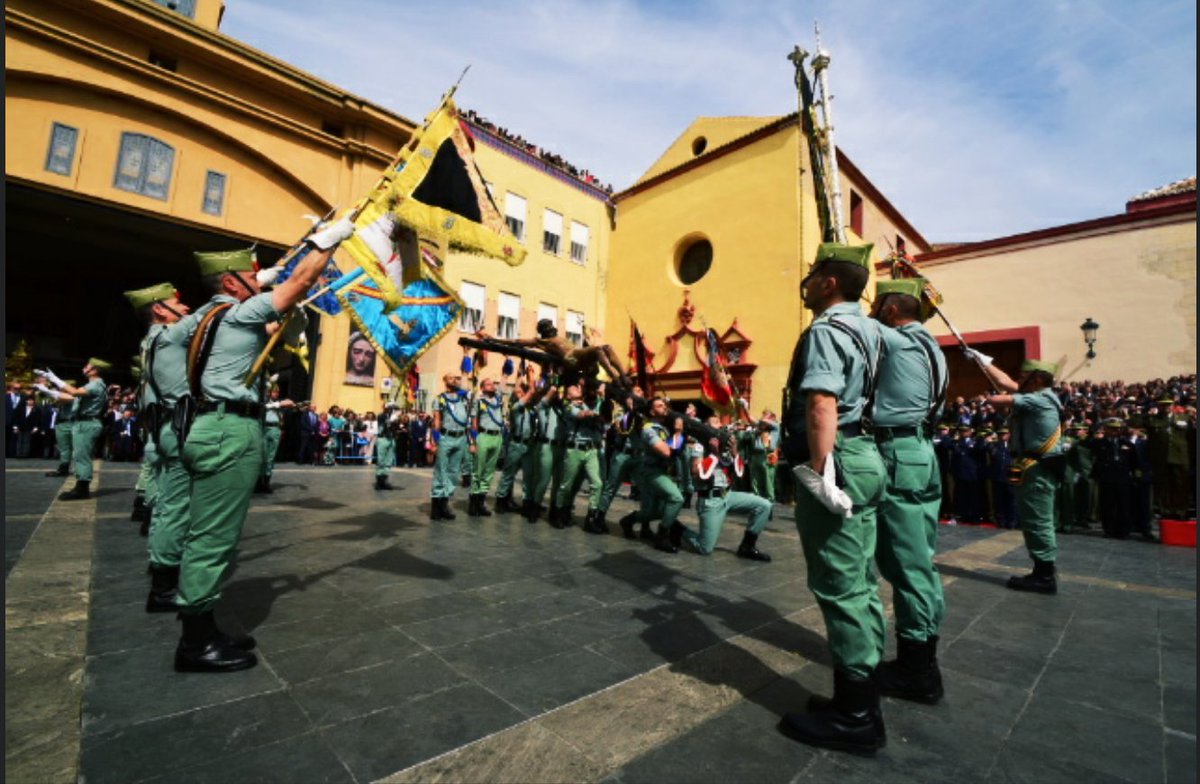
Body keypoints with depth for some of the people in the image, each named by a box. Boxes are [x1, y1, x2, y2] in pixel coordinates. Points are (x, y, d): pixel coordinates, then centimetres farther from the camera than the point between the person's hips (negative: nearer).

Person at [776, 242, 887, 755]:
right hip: (864, 457, 11)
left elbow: (822, 406, -27)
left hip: (835, 462, -11)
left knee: (839, 587, -2)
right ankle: (862, 700, 30)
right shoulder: (865, 327, 18)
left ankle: (854, 718, 11)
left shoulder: (826, 330, -13)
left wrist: (821, 473, -26)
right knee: (859, 583, 16)